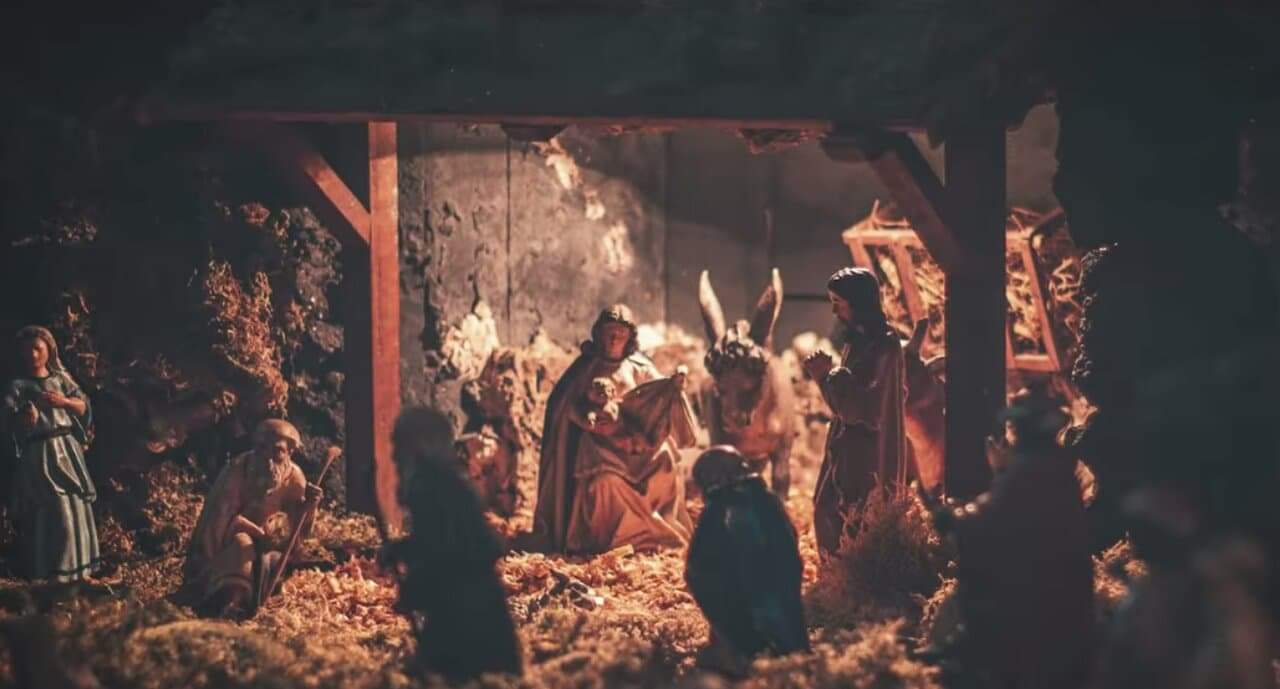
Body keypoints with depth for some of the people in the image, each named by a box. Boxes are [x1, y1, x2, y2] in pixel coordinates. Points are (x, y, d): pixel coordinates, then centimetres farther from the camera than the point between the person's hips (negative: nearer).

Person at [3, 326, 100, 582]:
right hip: (39, 453, -5)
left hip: (67, 448, 5)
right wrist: (23, 417, -34)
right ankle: (52, 571, -4)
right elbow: (8, 417, -13)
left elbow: (83, 406, 7)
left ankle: (77, 566, 19)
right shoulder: (18, 385, -3)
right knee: (50, 511, -9)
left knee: (77, 506, 7)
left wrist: (63, 401, -11)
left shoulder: (61, 378, 9)